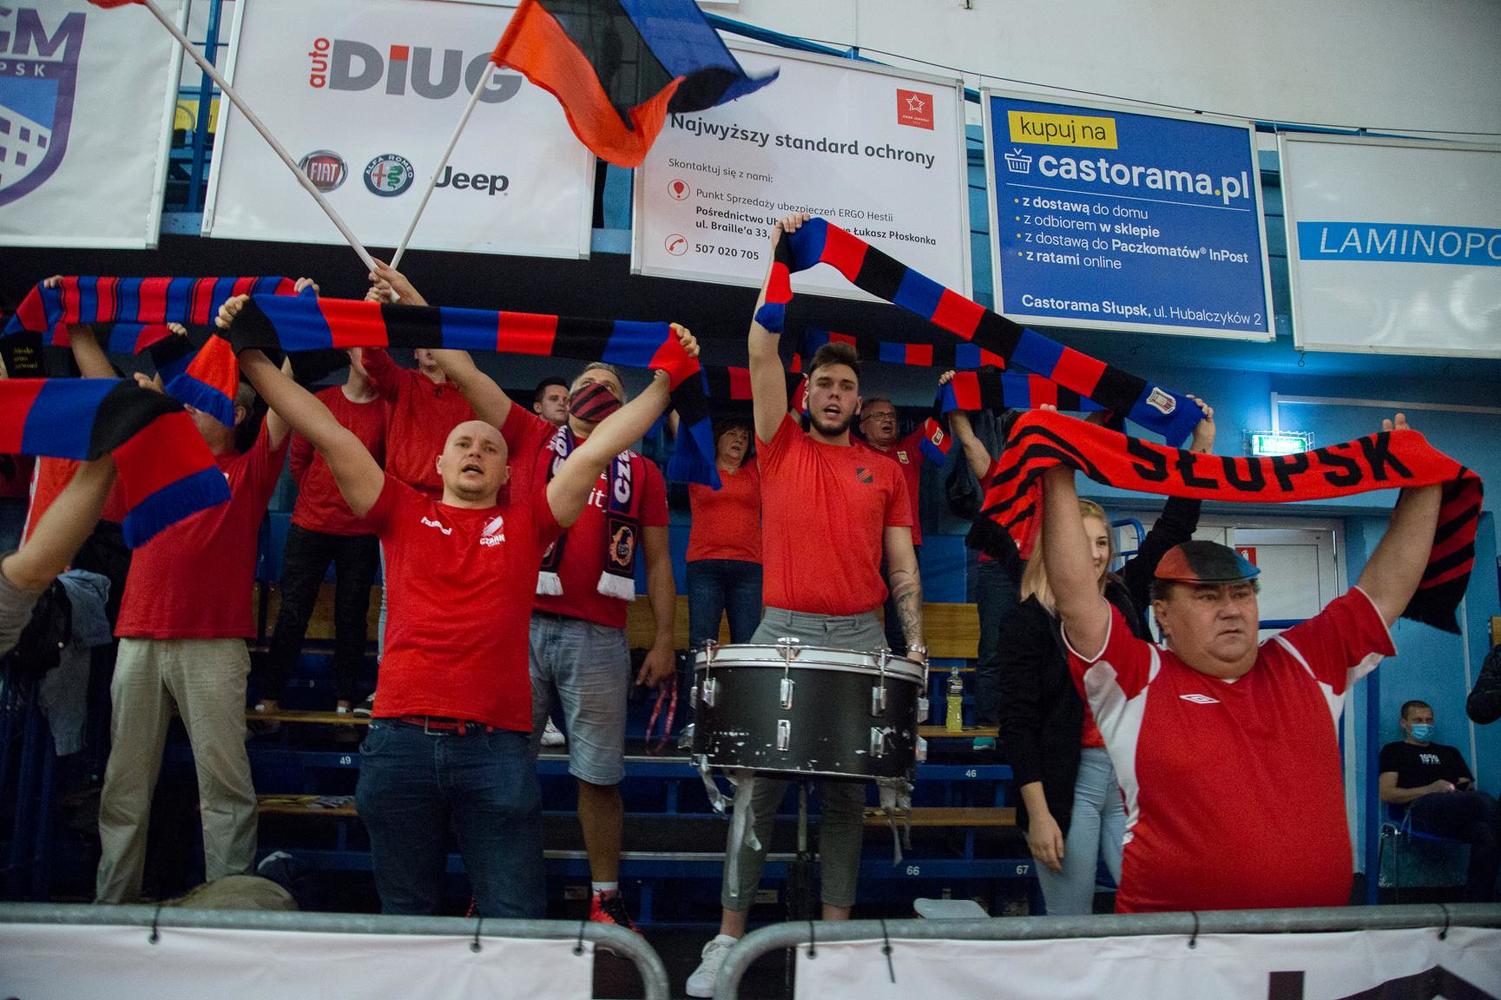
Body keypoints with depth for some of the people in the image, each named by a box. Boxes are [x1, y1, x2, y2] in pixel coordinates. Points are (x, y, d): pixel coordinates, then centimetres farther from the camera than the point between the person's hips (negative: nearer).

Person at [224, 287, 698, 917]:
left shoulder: (525, 523, 9)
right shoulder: (403, 514, 11)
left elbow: (597, 448, 3)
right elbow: (327, 432, 7)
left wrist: (663, 382, -3)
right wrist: (251, 354, 4)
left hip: (496, 745, -1)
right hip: (399, 740, 1)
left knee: (515, 920, 2)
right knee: (406, 915, 14)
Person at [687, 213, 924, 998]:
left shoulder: (885, 472, 11)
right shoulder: (781, 448, 7)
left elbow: (902, 563, 10)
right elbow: (762, 353, -2)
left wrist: (914, 641, 0)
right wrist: (780, 260, -3)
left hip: (861, 638, 2)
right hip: (781, 632, -1)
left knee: (846, 794, 8)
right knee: (757, 786, 0)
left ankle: (835, 936, 19)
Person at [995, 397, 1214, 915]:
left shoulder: (1123, 597, 9)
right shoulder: (1028, 621, -5)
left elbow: (1172, 530, 8)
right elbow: (1018, 724, -9)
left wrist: (1200, 448, 1)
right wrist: (1037, 813, -14)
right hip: (1068, 780, -4)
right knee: (1069, 925, 3)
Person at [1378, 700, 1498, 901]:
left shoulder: (1450, 752, 40)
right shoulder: (1394, 751, 24)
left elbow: (1469, 788, 29)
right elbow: (1386, 793, 8)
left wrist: (1468, 788, 1)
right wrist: (1430, 790, -6)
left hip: (1458, 813, 4)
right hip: (1422, 809, -4)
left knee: (1485, 831, -37)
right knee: (1484, 800, -36)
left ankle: (1478, 902, -36)